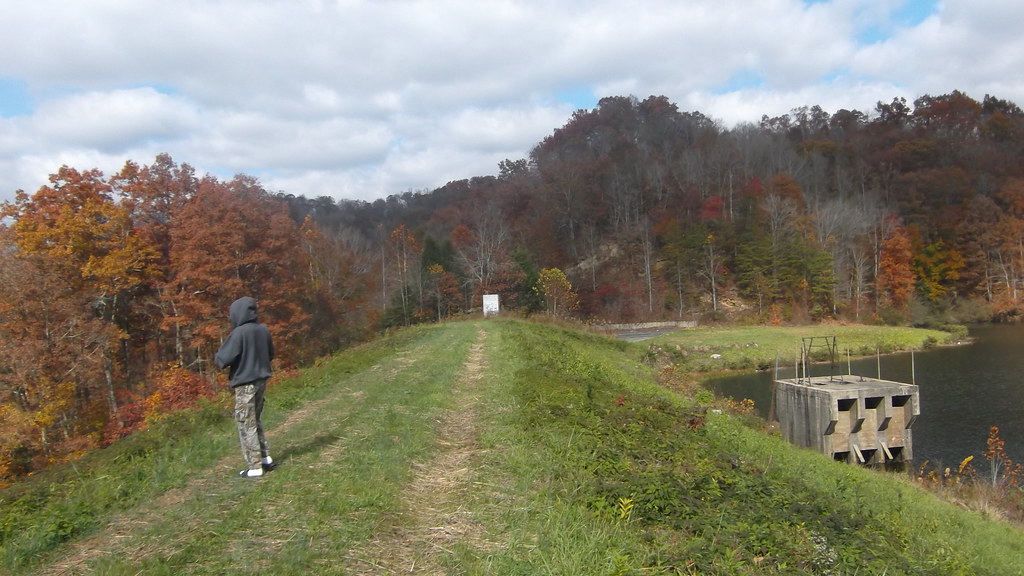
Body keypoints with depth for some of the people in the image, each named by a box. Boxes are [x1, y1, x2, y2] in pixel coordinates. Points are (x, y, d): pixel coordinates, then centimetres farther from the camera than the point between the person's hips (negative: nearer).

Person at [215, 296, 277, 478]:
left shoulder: (239, 333, -18)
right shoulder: (263, 330, 2)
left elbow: (223, 359, -17)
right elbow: (270, 354, 15)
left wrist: (217, 357, 4)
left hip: (245, 384, -7)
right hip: (261, 380, 7)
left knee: (247, 425, 2)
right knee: (256, 421, 20)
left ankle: (254, 467, 4)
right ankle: (266, 459, 21)